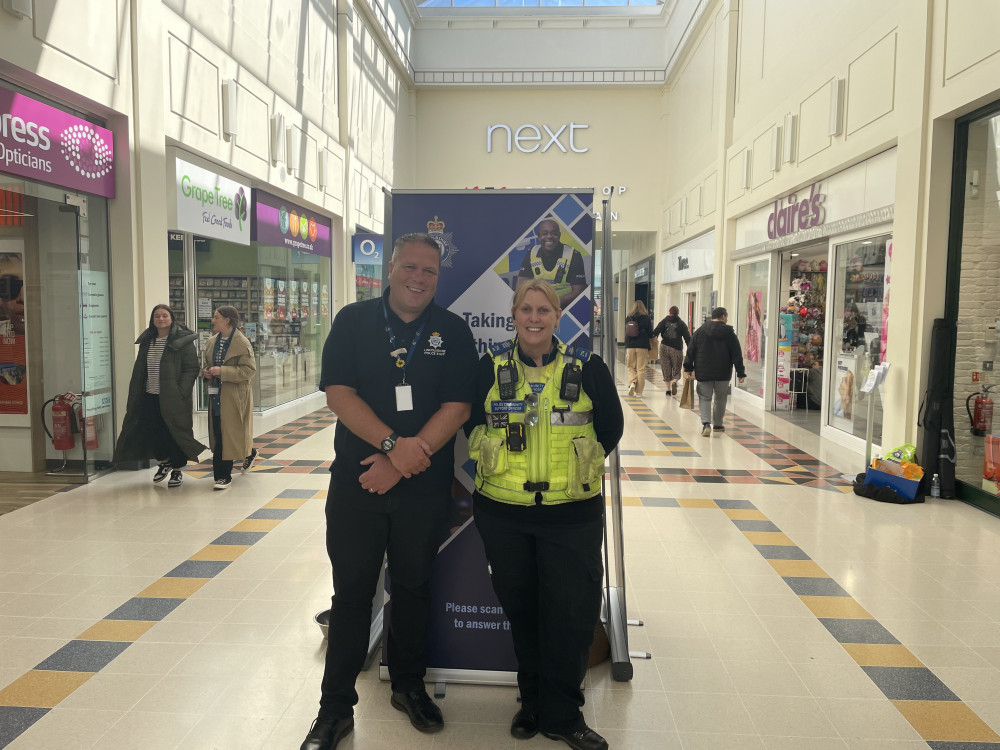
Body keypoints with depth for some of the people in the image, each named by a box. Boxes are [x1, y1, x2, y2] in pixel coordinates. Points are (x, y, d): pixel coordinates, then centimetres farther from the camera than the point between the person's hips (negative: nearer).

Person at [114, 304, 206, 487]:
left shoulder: (183, 340, -6)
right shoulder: (147, 341, 12)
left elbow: (192, 368, -10)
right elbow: (139, 370, 17)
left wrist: (181, 392, -18)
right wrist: (135, 395, 10)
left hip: (173, 397, -5)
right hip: (150, 397, 5)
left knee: (173, 432, 1)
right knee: (149, 430, 2)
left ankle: (177, 470, 18)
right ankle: (164, 461, 27)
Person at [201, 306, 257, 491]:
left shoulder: (242, 343, -10)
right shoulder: (212, 342, 12)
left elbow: (249, 370, -16)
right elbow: (205, 362, 26)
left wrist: (222, 371, -21)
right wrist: (205, 371, 2)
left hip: (234, 396, -7)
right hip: (216, 394, 7)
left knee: (228, 434, -5)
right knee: (218, 433, 10)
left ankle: (224, 476, 4)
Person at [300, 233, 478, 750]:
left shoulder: (452, 331, 1)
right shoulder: (353, 321, 1)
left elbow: (456, 406, -6)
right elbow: (338, 393, -8)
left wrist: (400, 465, -14)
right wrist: (393, 444, -20)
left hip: (425, 487, 1)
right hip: (356, 480, 0)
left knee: (413, 587, 14)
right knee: (351, 591, 7)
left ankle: (408, 686, 35)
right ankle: (336, 707, 22)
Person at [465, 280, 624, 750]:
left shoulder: (586, 368, -2)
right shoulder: (490, 366, 1)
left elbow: (611, 426, 7)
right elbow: (469, 421, 11)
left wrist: (583, 465, 5)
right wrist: (488, 461, 4)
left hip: (572, 513, -1)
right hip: (502, 512, 1)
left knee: (573, 613, 2)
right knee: (520, 610, 14)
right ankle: (533, 701, 36)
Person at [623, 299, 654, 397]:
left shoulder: (628, 317, 4)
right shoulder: (646, 318, -1)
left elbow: (626, 333, 8)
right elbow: (650, 334, 1)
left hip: (630, 346, 1)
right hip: (643, 346, -1)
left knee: (631, 368, 12)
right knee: (641, 369, 3)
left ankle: (632, 383, -12)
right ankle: (638, 391, 3)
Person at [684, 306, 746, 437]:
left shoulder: (700, 330, 3)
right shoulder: (729, 332, -2)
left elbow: (690, 351, 3)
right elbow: (737, 354, -3)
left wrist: (688, 368, 10)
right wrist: (741, 372, 0)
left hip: (703, 372, 1)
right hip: (723, 373, 0)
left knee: (704, 398, 3)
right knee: (720, 399, 15)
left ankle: (706, 424, -15)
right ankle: (718, 425, 23)